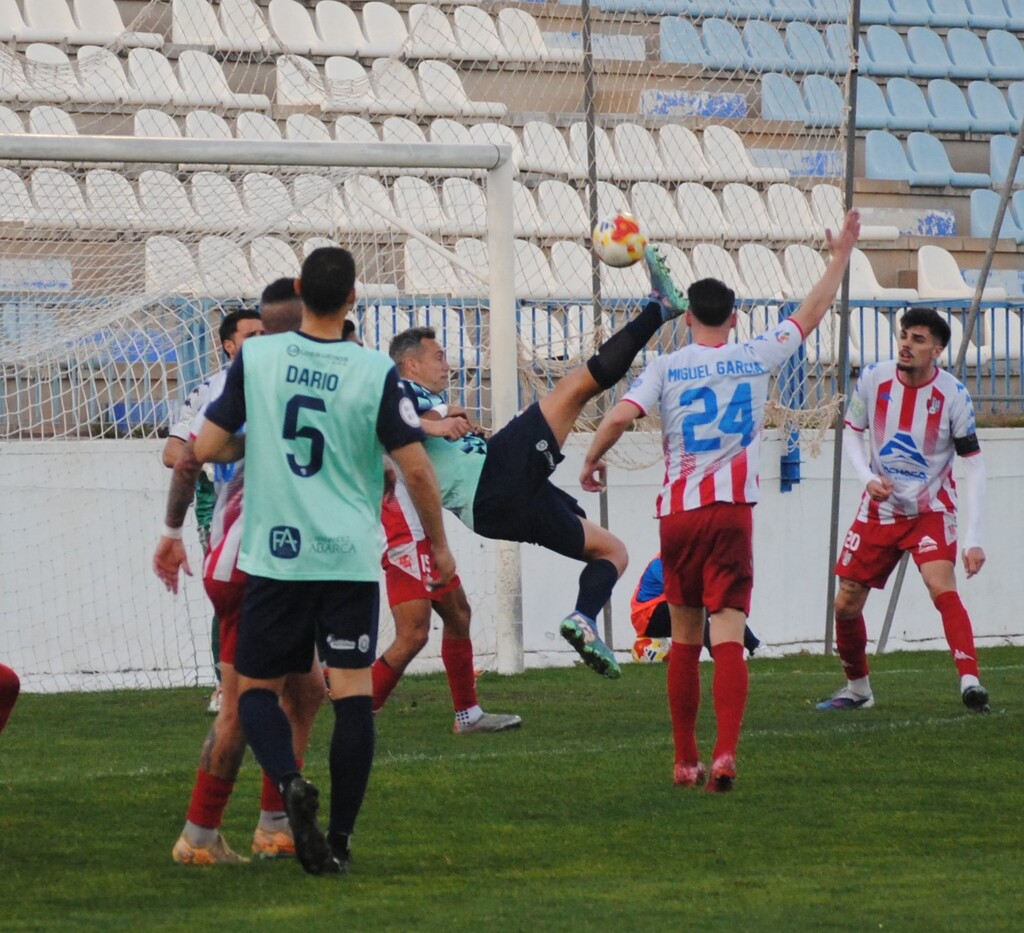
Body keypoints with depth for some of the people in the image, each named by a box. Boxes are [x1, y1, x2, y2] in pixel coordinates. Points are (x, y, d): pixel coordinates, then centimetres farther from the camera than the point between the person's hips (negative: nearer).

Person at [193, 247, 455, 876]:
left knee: (256, 688, 11)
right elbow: (417, 470, -5)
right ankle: (339, 840, 0)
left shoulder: (256, 359, -3)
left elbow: (208, 447, 1)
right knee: (353, 694, 3)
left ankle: (291, 783, -17)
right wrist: (439, 544, 11)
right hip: (352, 558, -1)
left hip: (276, 557, 1)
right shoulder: (377, 373, -6)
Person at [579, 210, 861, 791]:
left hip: (678, 513, 1)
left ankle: (686, 760, 18)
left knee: (685, 639, 13)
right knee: (729, 636, -10)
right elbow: (811, 313, 17)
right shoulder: (755, 359, 5)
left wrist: (592, 461, 8)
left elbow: (620, 417, -11)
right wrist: (841, 257, 28)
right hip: (731, 512, -1)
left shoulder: (667, 368, 1)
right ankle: (726, 754, -27)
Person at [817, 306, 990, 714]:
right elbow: (852, 431, 8)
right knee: (846, 604, 5)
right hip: (879, 509, 4)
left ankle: (970, 681, -35)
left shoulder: (953, 395, -16)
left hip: (931, 510, -4)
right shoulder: (873, 379, -8)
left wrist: (973, 539, -21)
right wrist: (867, 477, -12)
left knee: (942, 587, -28)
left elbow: (974, 466, -14)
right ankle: (857, 688, 27)